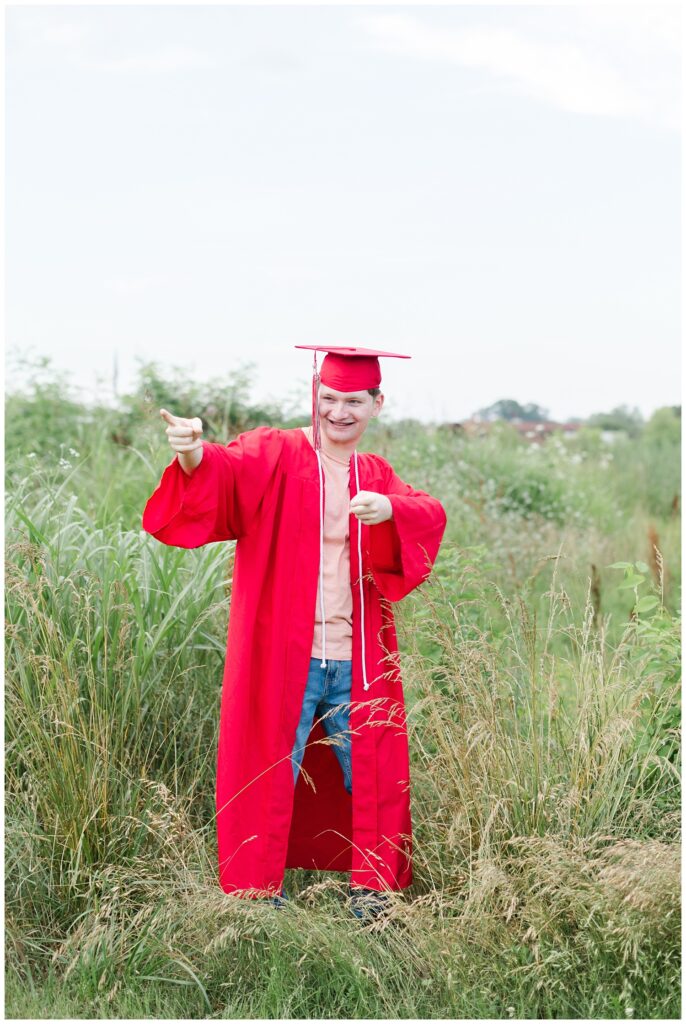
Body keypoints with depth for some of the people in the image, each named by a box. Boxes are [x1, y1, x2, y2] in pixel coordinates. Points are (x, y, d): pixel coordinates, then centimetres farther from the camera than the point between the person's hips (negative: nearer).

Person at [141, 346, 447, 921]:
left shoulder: (377, 475, 13)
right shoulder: (276, 454, 0)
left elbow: (430, 518, -5)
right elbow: (230, 470, -22)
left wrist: (389, 509, -28)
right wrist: (196, 456, -47)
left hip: (358, 662, 4)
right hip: (283, 657, -4)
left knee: (372, 776, 11)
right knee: (269, 776, -1)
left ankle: (370, 890, 29)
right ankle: (259, 892, 15)